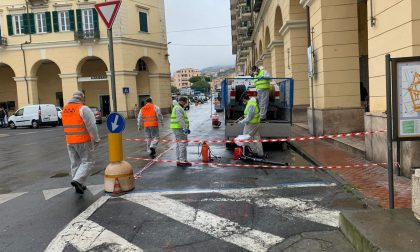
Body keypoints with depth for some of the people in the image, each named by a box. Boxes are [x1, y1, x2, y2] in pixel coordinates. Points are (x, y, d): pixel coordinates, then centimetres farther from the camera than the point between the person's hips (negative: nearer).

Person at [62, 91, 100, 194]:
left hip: (70, 141, 6)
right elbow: (91, 126, -16)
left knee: (75, 163, 13)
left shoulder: (64, 109, 9)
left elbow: (67, 125, 12)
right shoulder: (83, 109, -12)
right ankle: (77, 180, -15)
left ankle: (79, 186, 19)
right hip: (83, 141, -6)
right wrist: (96, 139, -8)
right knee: (87, 162, 2)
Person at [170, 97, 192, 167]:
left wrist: (187, 128, 23)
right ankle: (183, 160, -9)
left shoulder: (178, 108, 20)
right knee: (183, 144, -10)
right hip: (179, 128, -11)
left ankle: (178, 161, 13)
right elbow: (180, 119, -25)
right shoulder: (178, 108, -14)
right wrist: (185, 128, -29)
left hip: (178, 128, 11)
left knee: (179, 144, 11)